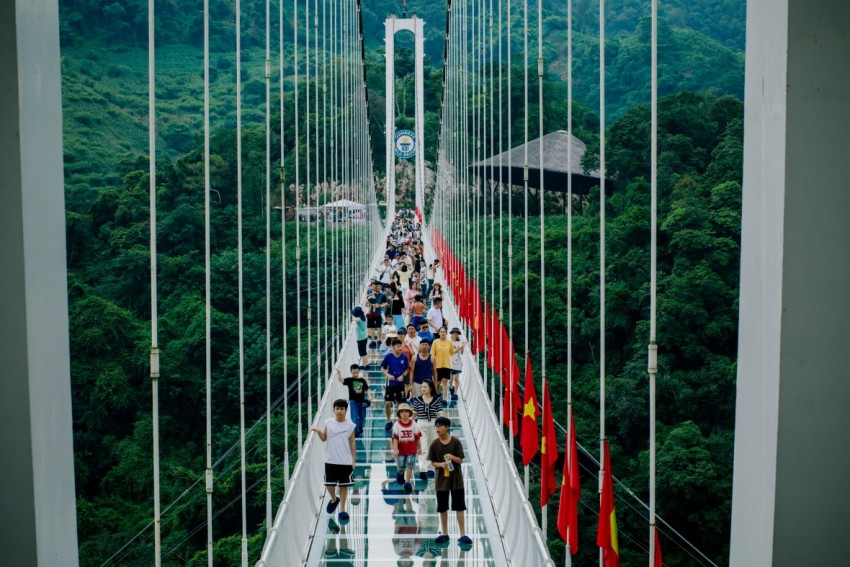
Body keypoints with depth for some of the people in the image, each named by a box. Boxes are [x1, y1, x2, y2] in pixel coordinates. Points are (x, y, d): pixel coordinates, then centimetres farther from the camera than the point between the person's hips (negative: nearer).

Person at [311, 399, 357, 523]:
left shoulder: (350, 425, -4)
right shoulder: (328, 422, -1)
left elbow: (352, 443, 1)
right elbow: (324, 439, 2)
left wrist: (353, 460, 0)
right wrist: (319, 432, -19)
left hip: (346, 461, -1)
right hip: (330, 460, 1)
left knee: (343, 485, 6)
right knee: (329, 484, 6)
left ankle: (342, 509, 18)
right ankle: (334, 499, 37)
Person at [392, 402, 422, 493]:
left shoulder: (413, 424, -4)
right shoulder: (397, 424, -9)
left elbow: (417, 437, 4)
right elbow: (395, 438, -12)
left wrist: (419, 448, 10)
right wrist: (395, 449, -20)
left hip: (412, 450, 1)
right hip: (401, 450, 0)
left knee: (409, 466, -4)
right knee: (400, 467, 11)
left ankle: (407, 482, 5)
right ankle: (400, 474, 45)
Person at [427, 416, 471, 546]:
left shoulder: (456, 442, -8)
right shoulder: (434, 444, -4)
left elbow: (460, 460, -5)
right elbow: (433, 462, 1)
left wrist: (452, 457, -25)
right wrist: (441, 464, -19)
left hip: (456, 479, -2)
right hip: (441, 479, 2)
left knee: (459, 507, 1)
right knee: (442, 508, 10)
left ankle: (463, 535, 6)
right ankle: (444, 534, 23)